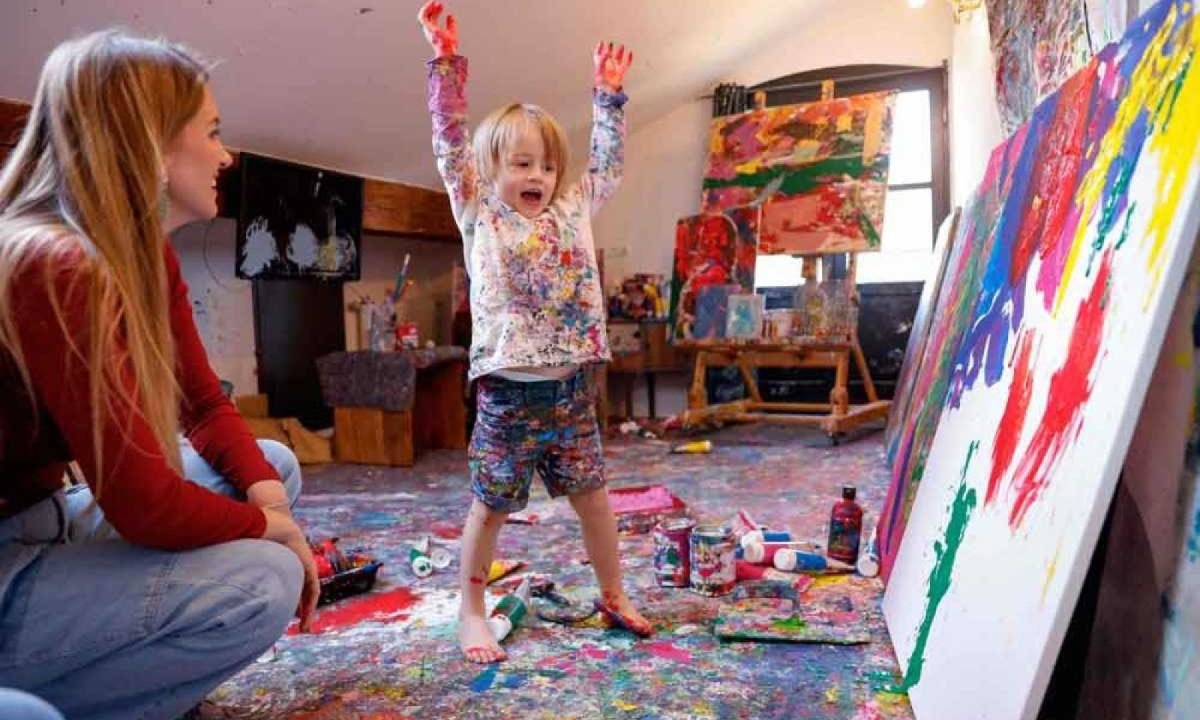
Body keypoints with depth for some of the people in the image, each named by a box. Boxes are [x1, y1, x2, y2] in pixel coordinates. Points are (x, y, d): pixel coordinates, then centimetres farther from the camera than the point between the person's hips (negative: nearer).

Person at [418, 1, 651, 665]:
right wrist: (446, 61, -7)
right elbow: (451, 145, -3)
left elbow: (607, 165, 23)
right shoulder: (480, 217, 2)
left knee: (593, 494, 13)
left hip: (571, 387, 4)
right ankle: (471, 611, 22)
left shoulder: (572, 210, 13)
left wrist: (608, 95, 24)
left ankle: (613, 595, 30)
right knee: (489, 504, 5)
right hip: (508, 392, -4)